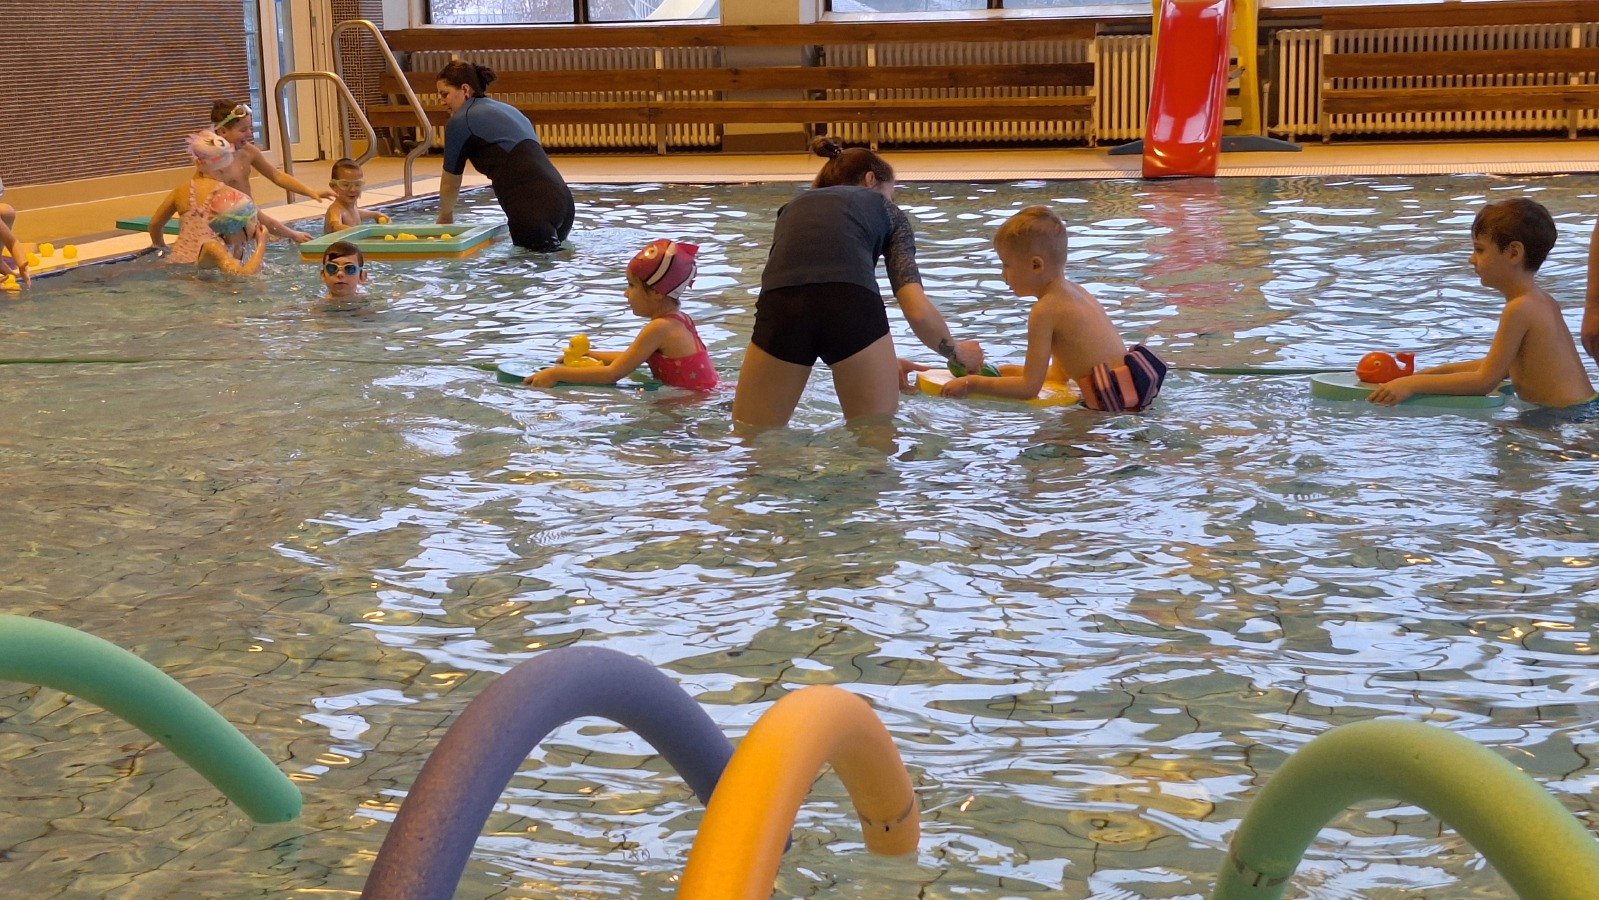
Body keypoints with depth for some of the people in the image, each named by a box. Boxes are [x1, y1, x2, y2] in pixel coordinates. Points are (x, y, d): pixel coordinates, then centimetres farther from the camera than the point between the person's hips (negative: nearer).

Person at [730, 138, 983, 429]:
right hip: (851, 306, -2)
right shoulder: (885, 210, 28)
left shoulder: (794, 206, 37)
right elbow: (918, 310, 16)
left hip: (780, 308, 2)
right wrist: (957, 353, 36)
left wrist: (882, 364, 47)